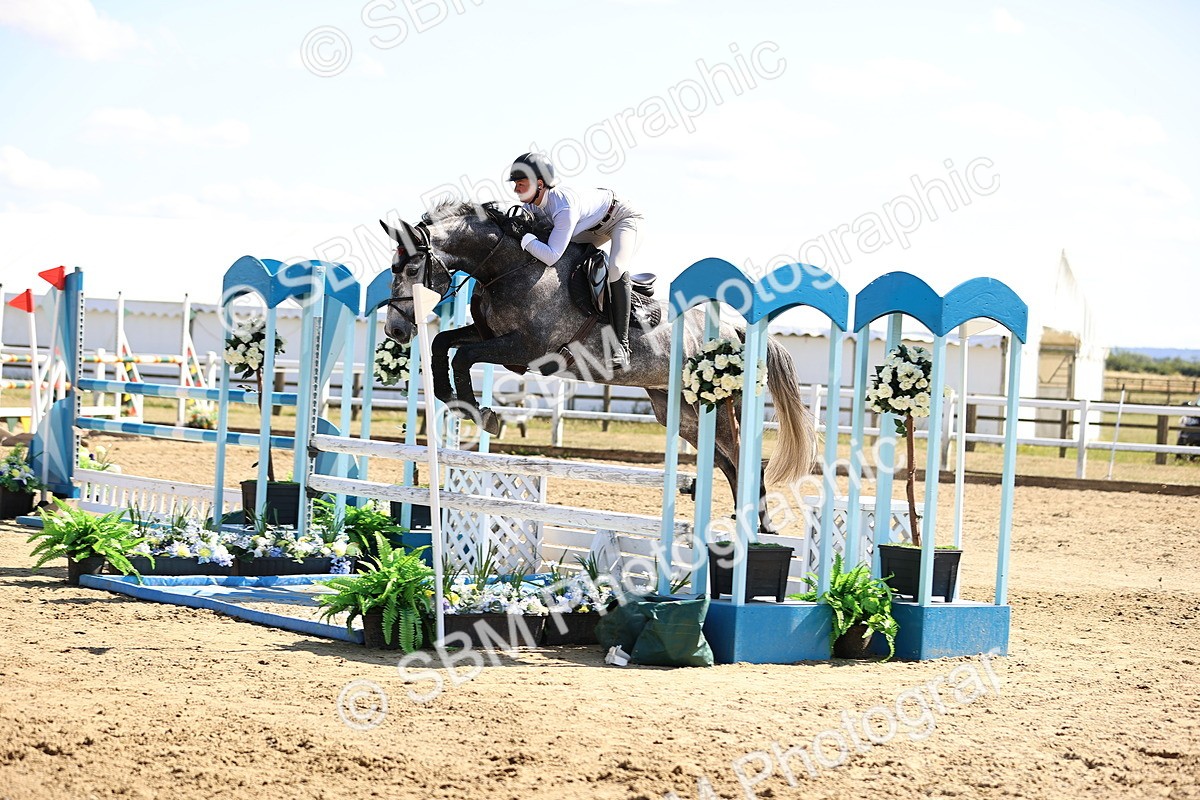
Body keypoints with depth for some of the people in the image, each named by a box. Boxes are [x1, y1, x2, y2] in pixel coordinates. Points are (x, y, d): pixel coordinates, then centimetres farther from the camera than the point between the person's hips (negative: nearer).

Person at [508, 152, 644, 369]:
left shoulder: (564, 208, -41)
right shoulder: (533, 202, -16)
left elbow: (551, 256, -45)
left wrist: (522, 237, -42)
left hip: (624, 219, -9)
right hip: (595, 226, 9)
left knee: (616, 268, -31)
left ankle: (622, 345, -30)